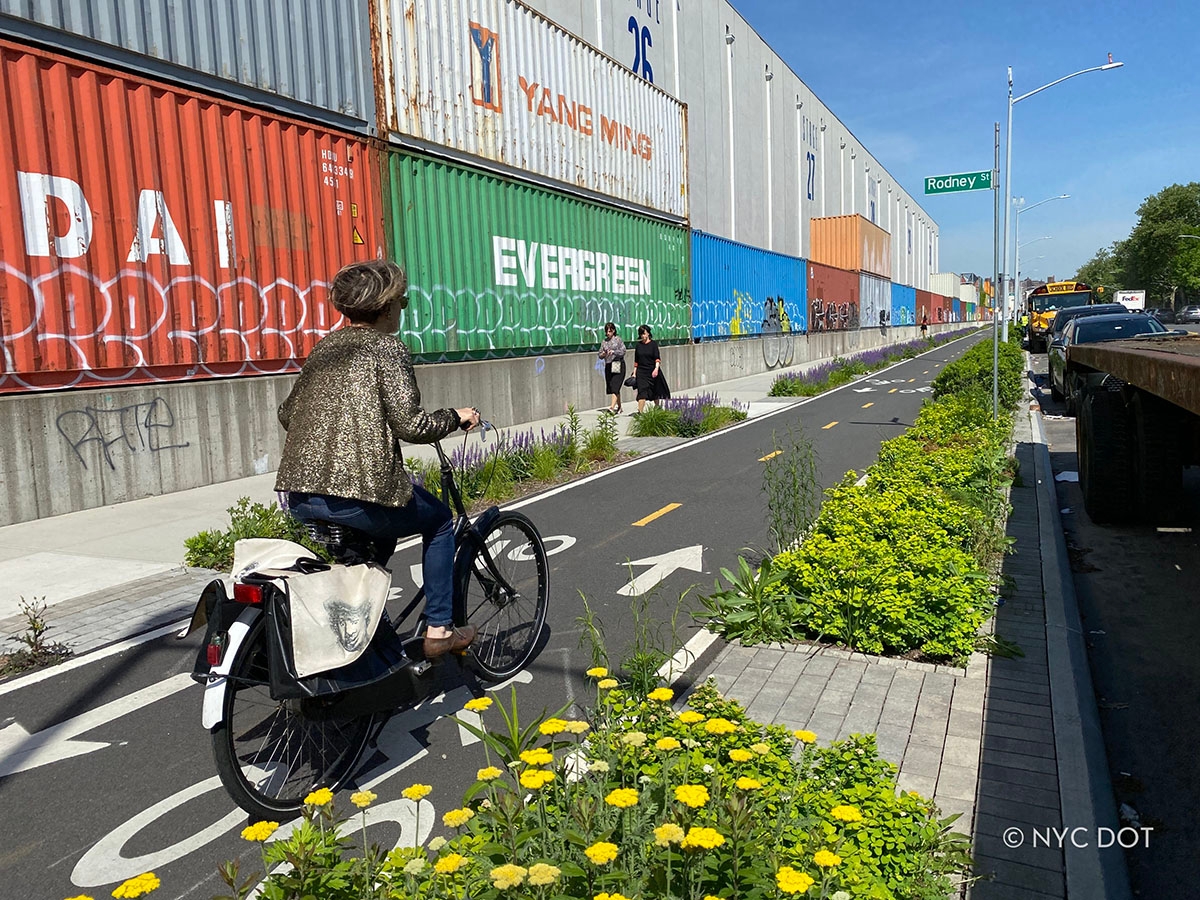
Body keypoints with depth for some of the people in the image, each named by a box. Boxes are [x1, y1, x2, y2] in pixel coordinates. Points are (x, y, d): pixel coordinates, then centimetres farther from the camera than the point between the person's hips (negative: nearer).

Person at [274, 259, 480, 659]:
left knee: (386, 526, 34)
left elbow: (286, 413, 19)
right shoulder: (387, 348, -4)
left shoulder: (325, 346, 15)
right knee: (439, 520, 19)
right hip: (358, 494, -7)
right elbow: (410, 425, -13)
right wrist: (455, 417, 4)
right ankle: (438, 629, 20)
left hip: (299, 496, 7)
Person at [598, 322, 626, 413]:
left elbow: (623, 351, -7)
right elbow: (600, 355, 13)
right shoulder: (604, 341, 12)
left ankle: (612, 407, -23)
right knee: (611, 387, 7)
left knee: (615, 386, -15)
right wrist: (603, 354, -9)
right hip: (608, 365, 5)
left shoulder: (618, 339, 0)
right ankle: (619, 407, 20)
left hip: (618, 365, -5)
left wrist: (613, 352, -19)